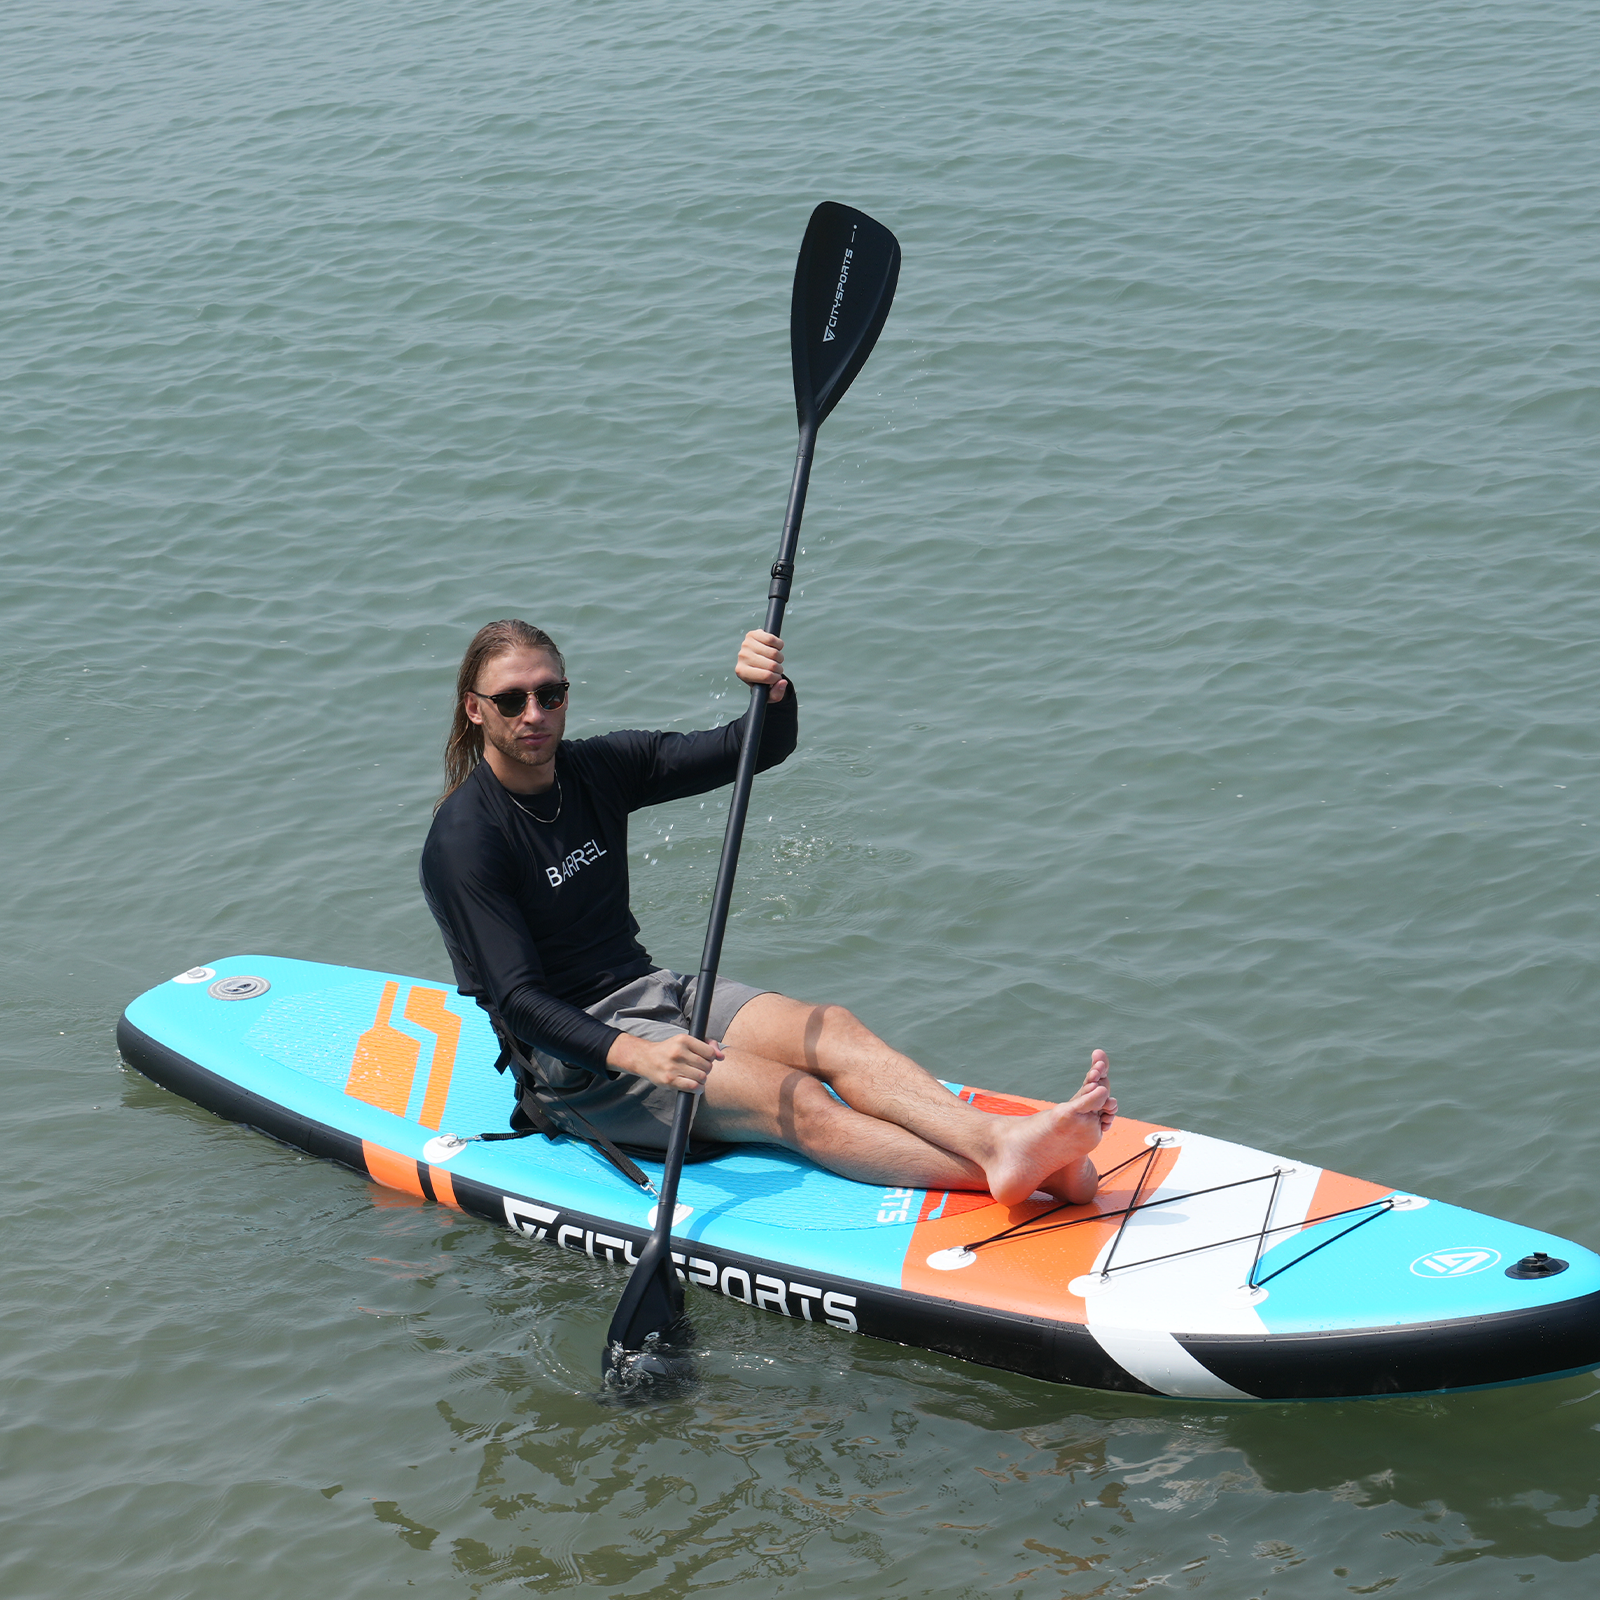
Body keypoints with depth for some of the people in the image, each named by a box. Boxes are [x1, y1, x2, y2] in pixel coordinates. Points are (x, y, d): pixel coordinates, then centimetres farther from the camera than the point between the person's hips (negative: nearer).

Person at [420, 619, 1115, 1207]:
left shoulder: (598, 768, 5)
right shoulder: (463, 841, -14)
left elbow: (761, 748, 2)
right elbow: (517, 999, -22)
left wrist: (774, 691, -22)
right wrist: (634, 1055, -37)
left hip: (649, 993, 7)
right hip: (571, 1060, -7)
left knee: (829, 1030, -20)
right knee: (798, 1102, -25)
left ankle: (1001, 1141, -41)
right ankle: (998, 1171, -42)